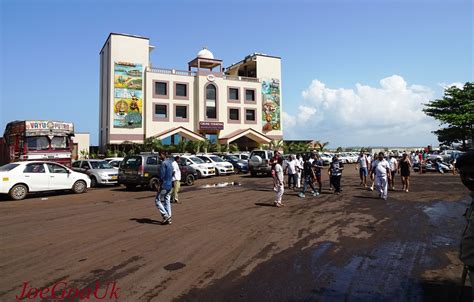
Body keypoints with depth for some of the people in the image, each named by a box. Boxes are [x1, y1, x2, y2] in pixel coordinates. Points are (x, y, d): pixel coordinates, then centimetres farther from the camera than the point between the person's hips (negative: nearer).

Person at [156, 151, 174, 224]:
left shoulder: (164, 163, -15)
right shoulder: (169, 162, 13)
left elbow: (162, 175, -18)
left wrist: (160, 185, -14)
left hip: (164, 185, -9)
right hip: (170, 185, 9)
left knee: (157, 200, 1)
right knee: (167, 201, 10)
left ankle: (165, 215, -5)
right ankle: (168, 218, 11)